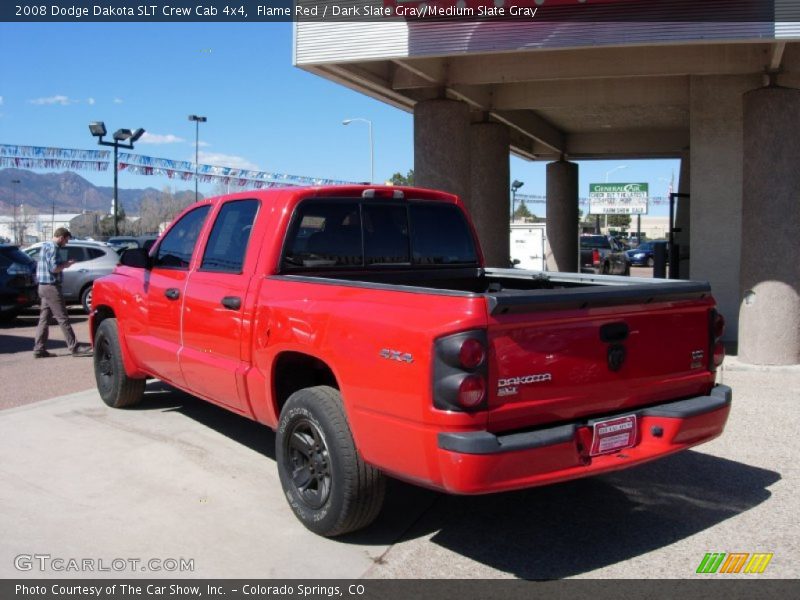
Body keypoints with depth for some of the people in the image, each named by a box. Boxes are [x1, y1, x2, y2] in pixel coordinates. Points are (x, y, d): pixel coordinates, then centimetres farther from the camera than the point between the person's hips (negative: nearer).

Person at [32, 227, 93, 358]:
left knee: (44, 319, 10)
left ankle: (39, 349, 11)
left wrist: (64, 263, 9)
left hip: (44, 286, 10)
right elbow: (54, 268, -22)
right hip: (51, 287, -10)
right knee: (63, 319, -7)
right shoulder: (52, 248, -14)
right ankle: (74, 347, -4)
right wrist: (66, 265, -6)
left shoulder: (46, 246, 18)